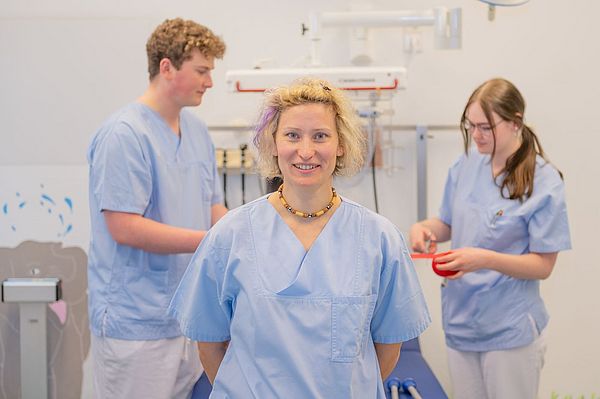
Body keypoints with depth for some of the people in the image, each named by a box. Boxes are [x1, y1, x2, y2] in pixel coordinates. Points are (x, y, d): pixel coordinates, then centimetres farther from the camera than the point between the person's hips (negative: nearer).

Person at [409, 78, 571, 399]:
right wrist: (424, 227, -8)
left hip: (509, 330, -5)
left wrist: (485, 259, -27)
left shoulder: (543, 182, -14)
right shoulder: (466, 166, 0)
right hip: (459, 320, 5)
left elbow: (543, 266, -13)